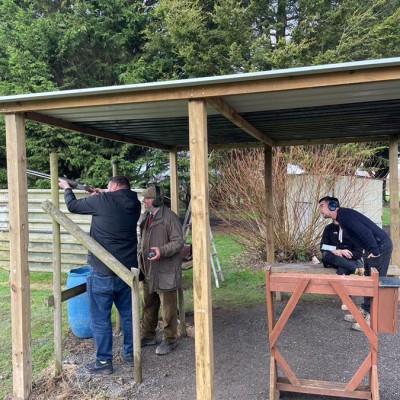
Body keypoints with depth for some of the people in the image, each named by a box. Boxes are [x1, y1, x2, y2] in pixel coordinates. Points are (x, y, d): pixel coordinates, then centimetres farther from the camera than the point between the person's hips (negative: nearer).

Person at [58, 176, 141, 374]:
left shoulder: (103, 200, -13)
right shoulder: (134, 204, 3)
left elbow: (73, 205, 3)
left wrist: (66, 188, 21)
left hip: (103, 272, -6)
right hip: (128, 270, 6)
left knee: (100, 319, 6)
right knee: (128, 313, 18)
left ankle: (104, 361, 15)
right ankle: (129, 352, 30)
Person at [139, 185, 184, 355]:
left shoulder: (170, 218, -16)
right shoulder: (145, 216, 11)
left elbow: (178, 242, -17)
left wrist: (162, 251, -30)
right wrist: (141, 261, 18)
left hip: (165, 271, -8)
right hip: (148, 270, 8)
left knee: (167, 307, 3)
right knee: (148, 305, 19)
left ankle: (169, 340, 18)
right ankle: (148, 335, 34)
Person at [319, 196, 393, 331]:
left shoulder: (344, 214, -18)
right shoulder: (341, 216, 13)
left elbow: (365, 232, -26)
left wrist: (375, 251, -20)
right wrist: (370, 251, 19)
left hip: (380, 245, -10)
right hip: (374, 247, 10)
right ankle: (365, 312, 24)